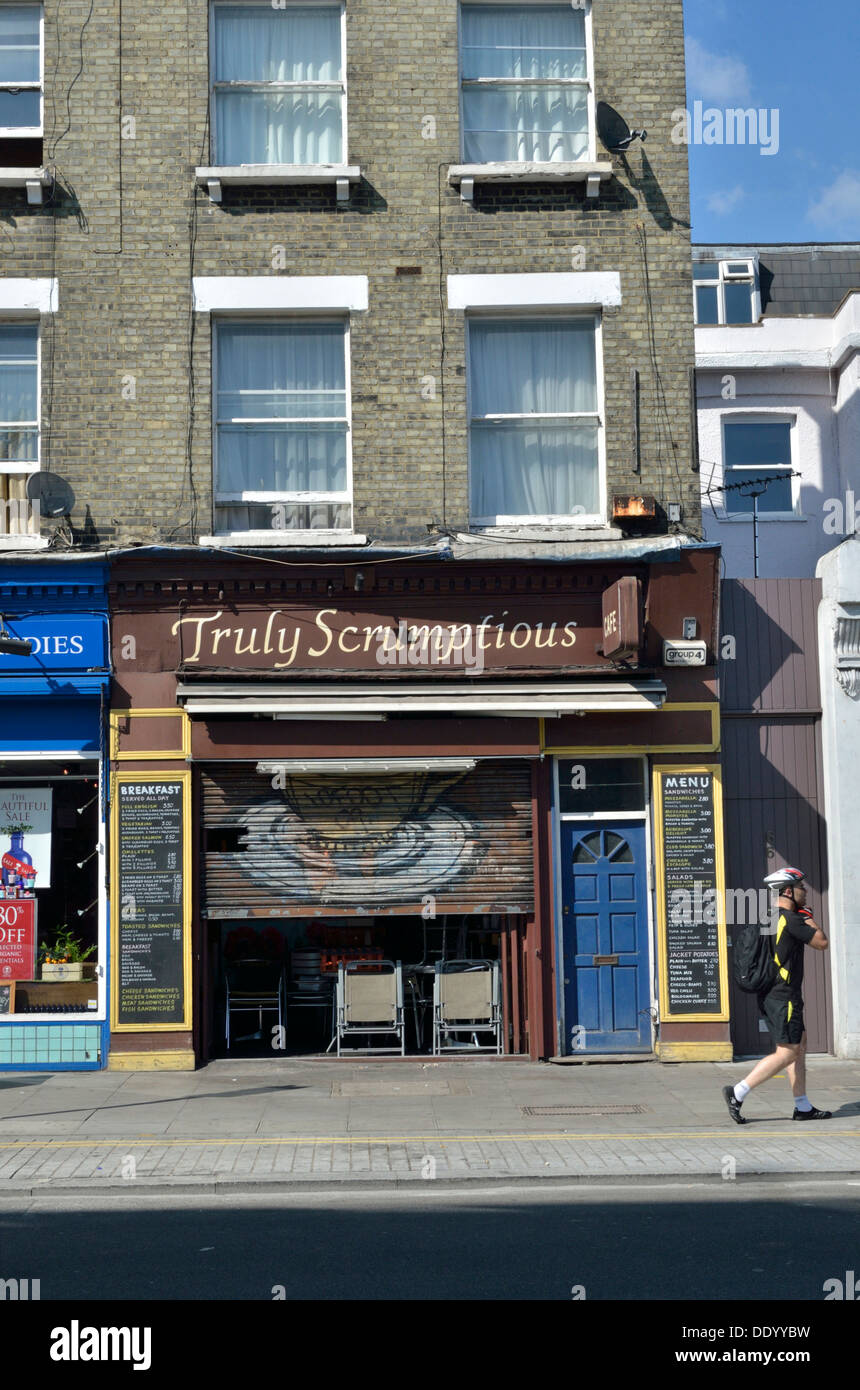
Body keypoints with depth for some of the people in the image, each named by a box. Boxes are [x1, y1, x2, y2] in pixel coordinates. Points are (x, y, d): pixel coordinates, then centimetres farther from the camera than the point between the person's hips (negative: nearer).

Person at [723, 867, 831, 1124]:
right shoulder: (791, 919, -16)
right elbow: (822, 943, -9)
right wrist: (808, 918, 5)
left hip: (771, 994, 10)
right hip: (783, 996, -10)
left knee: (799, 1046, 14)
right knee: (788, 1053, -7)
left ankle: (803, 1107, 17)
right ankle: (738, 1093, -9)